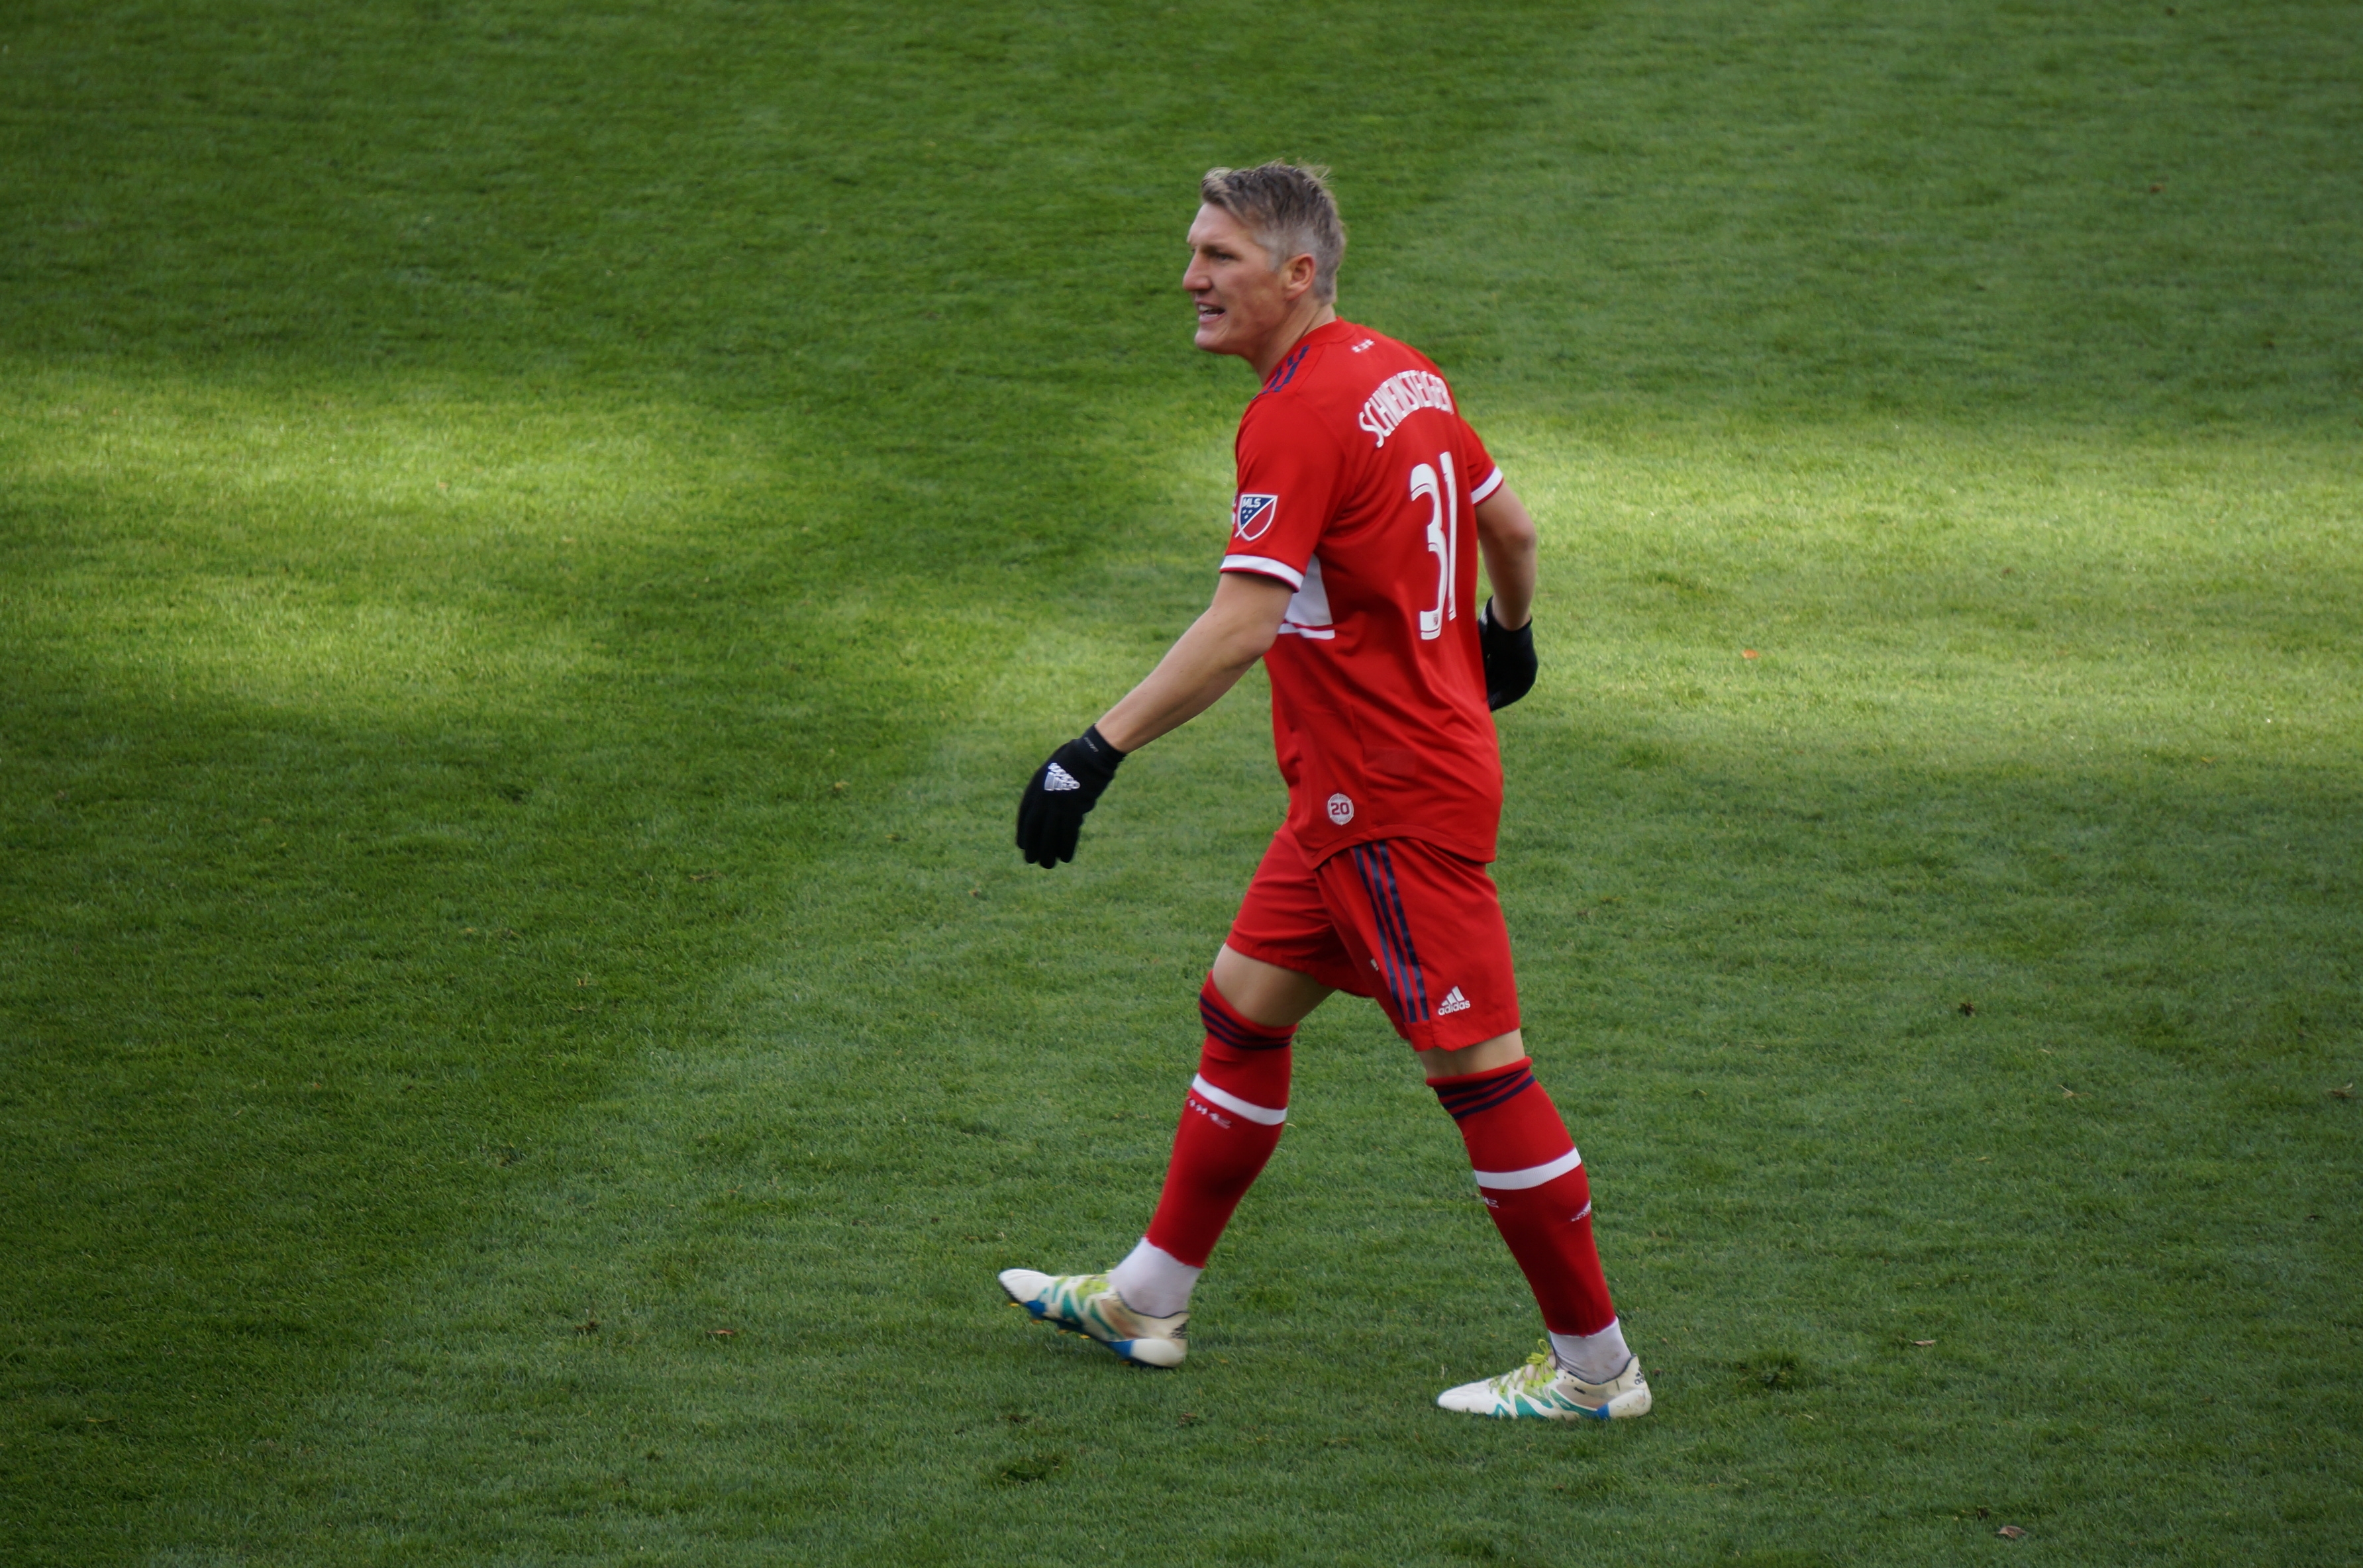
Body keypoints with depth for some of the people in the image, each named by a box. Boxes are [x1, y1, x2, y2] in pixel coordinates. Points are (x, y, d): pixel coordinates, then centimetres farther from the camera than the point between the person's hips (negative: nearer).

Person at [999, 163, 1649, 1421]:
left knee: (1477, 1067, -3)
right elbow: (1510, 528, 20)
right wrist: (1506, 634, 40)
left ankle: (1595, 1367, 5)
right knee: (1243, 1010, 15)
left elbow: (1242, 625, -29)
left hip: (1395, 801, -10)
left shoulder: (1298, 413, -20)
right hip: (1347, 796, 10)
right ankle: (1145, 1304, 25)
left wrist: (1097, 752, -31)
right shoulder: (1403, 376, 8)